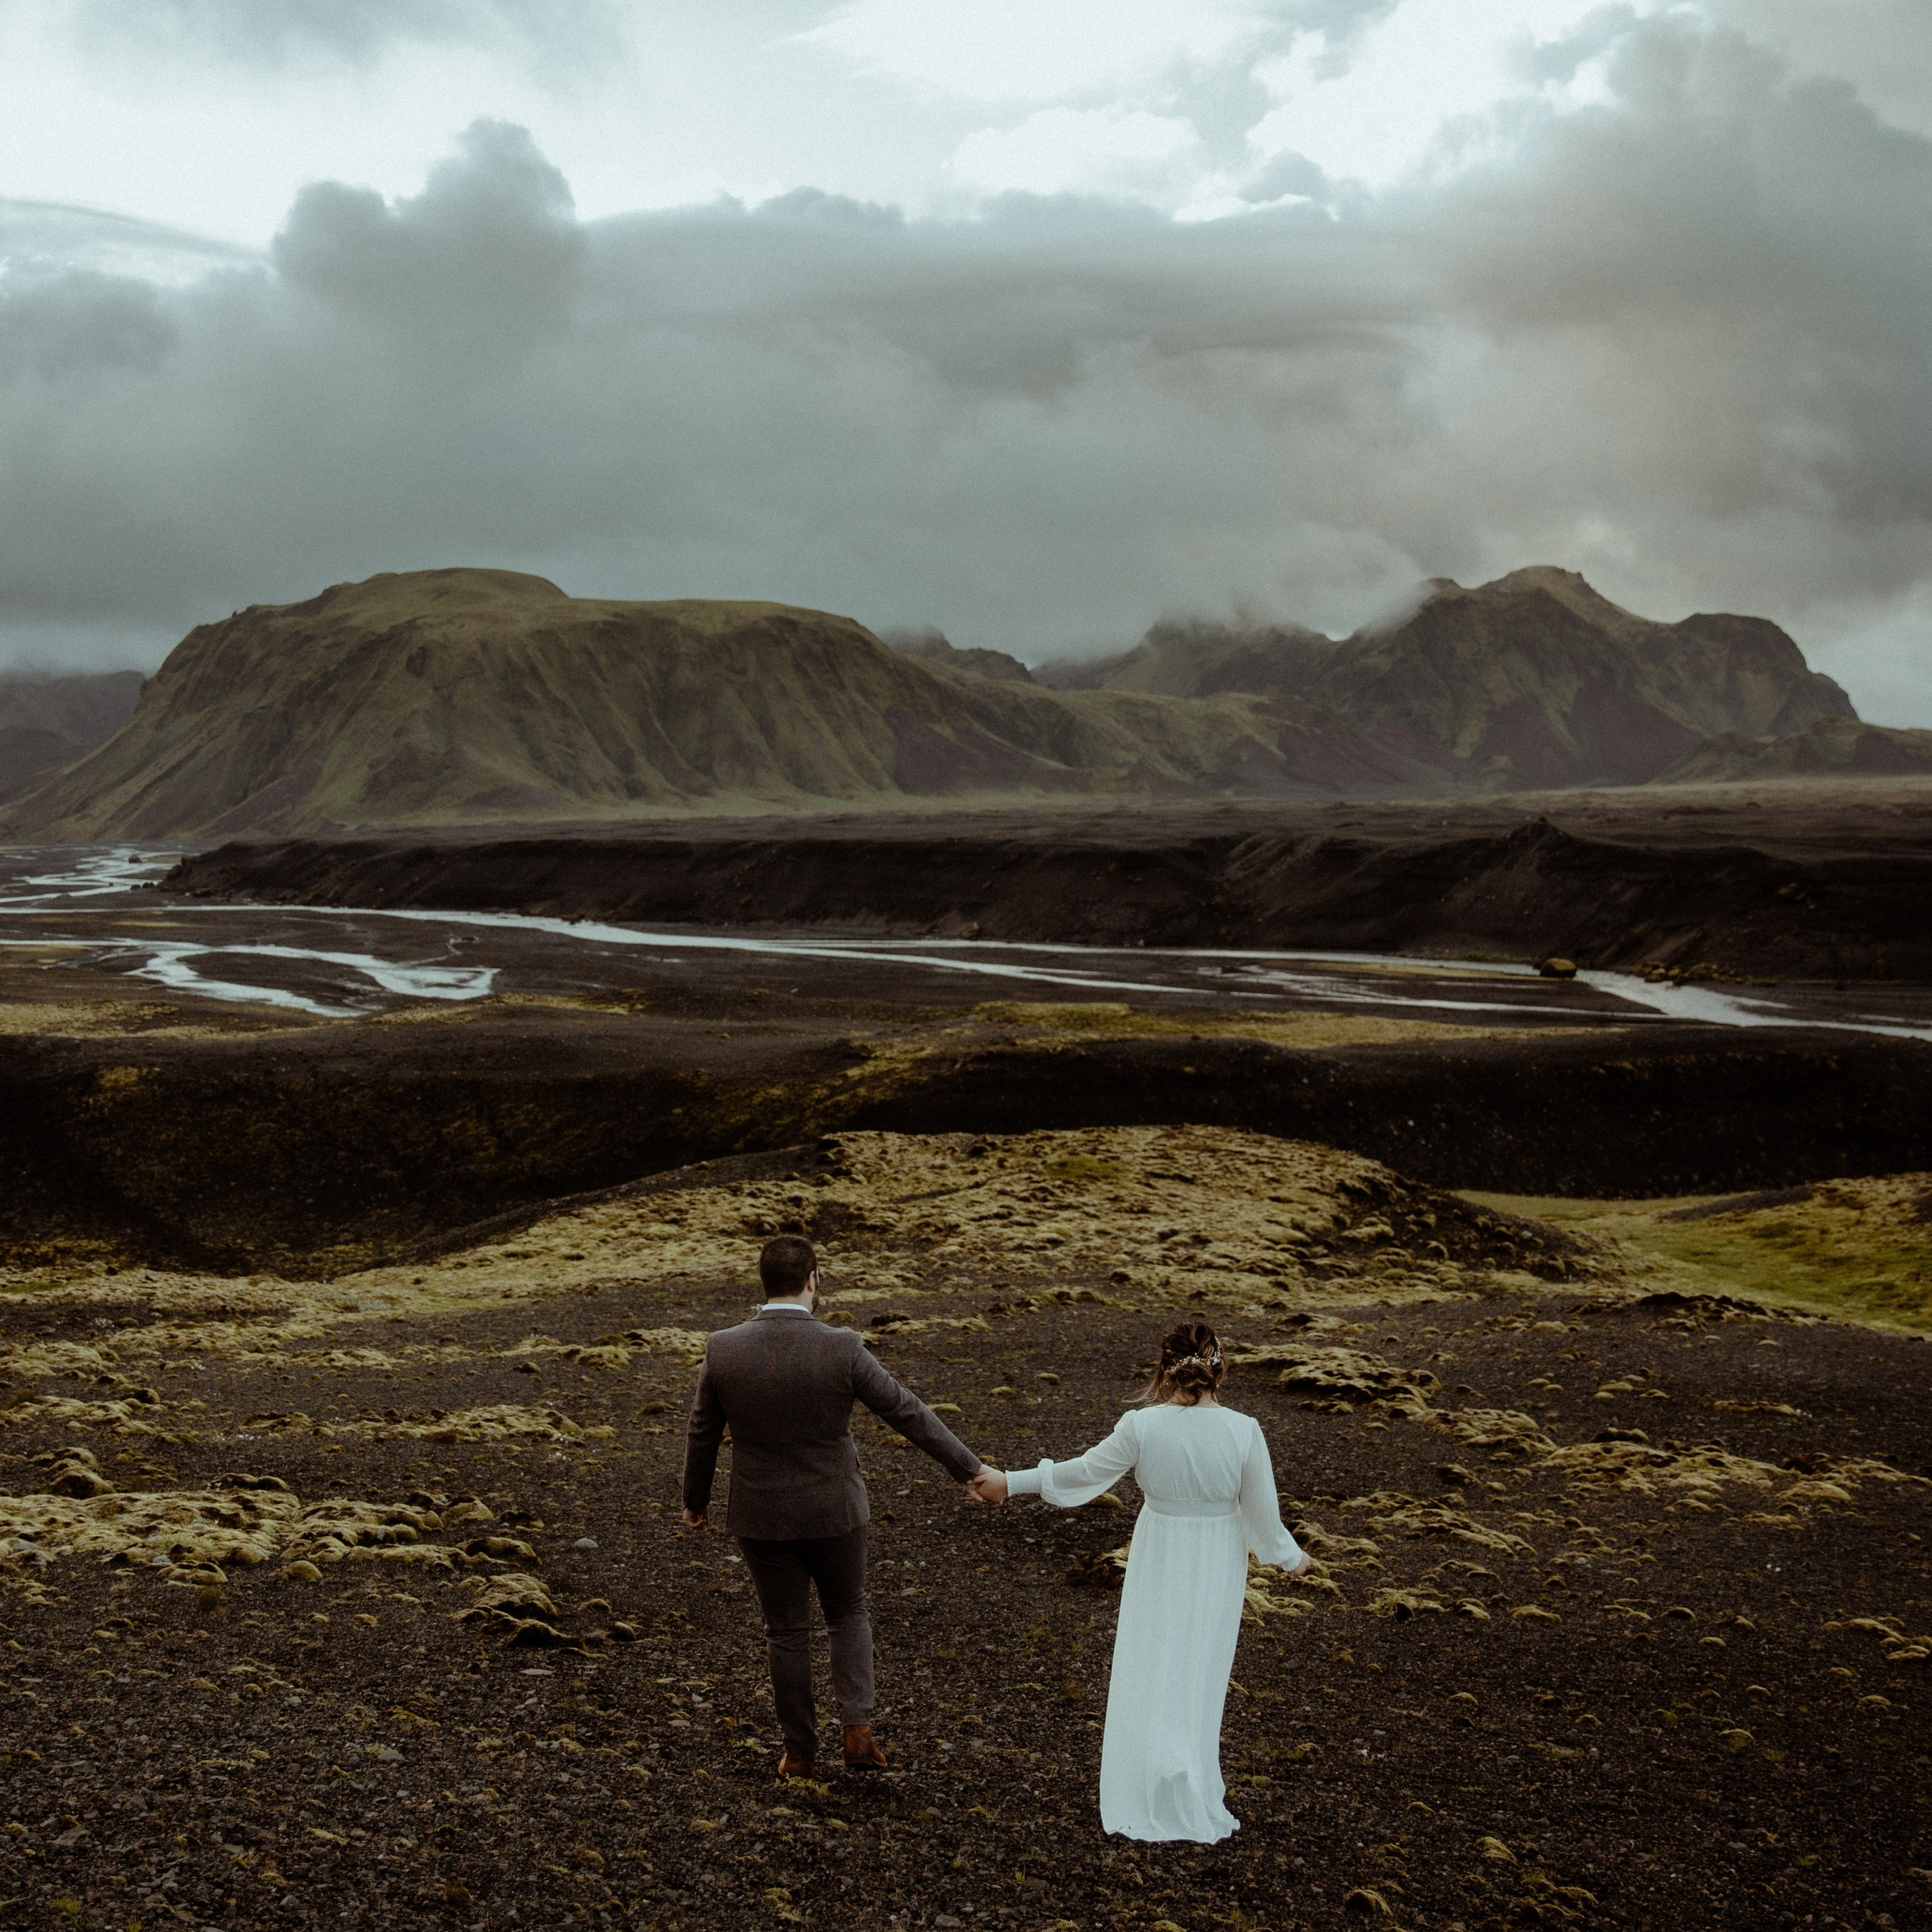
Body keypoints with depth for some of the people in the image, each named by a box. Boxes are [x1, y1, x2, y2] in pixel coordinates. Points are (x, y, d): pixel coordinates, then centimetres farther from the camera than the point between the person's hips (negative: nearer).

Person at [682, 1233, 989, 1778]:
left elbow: (702, 1434, -2)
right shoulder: (841, 1350, -20)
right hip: (833, 1513, -1)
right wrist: (971, 1469, -5)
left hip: (762, 1518, 1)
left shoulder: (724, 1350, -15)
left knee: (787, 1633, 17)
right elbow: (907, 1413, -14)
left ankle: (799, 1751, 27)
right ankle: (858, 1729, 10)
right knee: (848, 1615, 23)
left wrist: (695, 1500, 15)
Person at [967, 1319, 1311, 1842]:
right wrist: (1290, 1558, 9)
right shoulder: (1244, 1432, -19)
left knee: (1149, 1666, 15)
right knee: (1198, 1669, 17)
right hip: (1217, 1566, 1)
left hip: (1158, 1560, -1)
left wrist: (1012, 1483, 5)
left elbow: (1087, 1471, -8)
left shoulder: (1142, 1426, -19)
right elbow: (1263, 1510, -11)